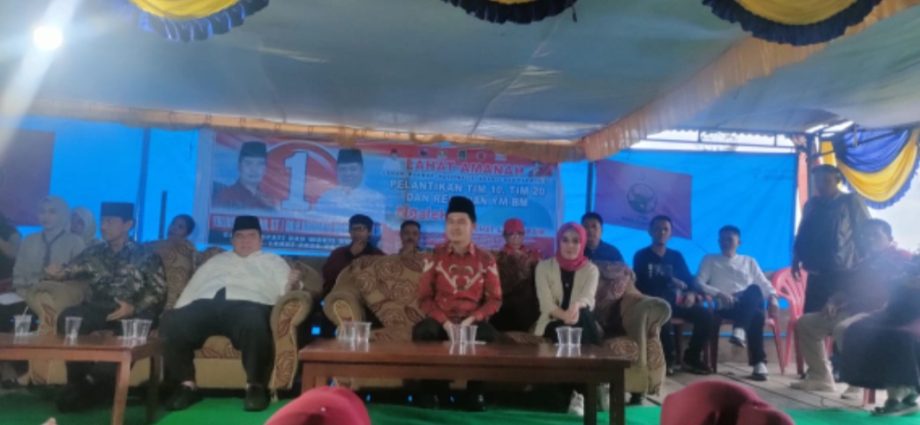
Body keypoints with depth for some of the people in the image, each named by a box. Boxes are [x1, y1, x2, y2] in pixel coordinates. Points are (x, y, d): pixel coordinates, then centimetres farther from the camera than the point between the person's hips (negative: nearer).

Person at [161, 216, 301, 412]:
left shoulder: (273, 261, 26)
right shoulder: (215, 261, 34)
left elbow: (285, 289, 10)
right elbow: (191, 289, 27)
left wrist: (292, 285, -15)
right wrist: (177, 315, 8)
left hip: (247, 305, -3)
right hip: (205, 305, 3)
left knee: (254, 324, -40)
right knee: (172, 322, -28)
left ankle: (255, 386, -24)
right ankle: (187, 385, -14)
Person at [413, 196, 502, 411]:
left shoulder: (486, 259, 5)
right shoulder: (435, 256, 5)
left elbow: (495, 299, 2)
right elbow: (424, 297, 1)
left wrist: (471, 320, -15)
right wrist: (445, 323, -14)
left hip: (473, 320, 0)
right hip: (441, 320, 0)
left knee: (490, 336, -34)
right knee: (421, 332, -34)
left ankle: (475, 393, -9)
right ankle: (431, 391, -10)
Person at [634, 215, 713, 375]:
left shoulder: (676, 256, 19)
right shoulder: (641, 256, 7)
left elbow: (689, 279, 9)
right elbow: (642, 284, -6)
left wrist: (692, 293, -14)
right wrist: (669, 282, -11)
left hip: (675, 301, 4)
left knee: (705, 314, -21)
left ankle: (692, 357, -5)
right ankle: (667, 358, -19)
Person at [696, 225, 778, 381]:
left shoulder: (749, 261, 27)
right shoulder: (710, 260, 17)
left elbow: (764, 283, 19)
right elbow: (699, 283, 3)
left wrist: (772, 297, -4)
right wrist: (718, 294, -14)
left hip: (749, 306, 2)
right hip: (725, 307, -2)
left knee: (755, 289, -36)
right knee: (757, 315, -37)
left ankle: (739, 329, -50)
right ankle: (759, 362, -38)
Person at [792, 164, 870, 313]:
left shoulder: (851, 202, 2)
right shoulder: (811, 205, 13)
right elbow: (803, 235, 19)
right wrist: (796, 258, 8)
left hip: (844, 275, -4)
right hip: (816, 276, 4)